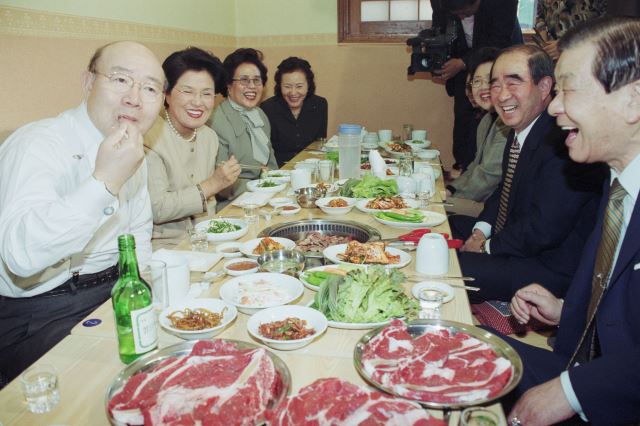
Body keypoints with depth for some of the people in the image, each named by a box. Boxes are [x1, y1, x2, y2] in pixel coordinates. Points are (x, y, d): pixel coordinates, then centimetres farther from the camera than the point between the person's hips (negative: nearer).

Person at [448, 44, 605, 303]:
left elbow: (544, 230, -28)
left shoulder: (563, 141, -27)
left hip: (552, 269, -10)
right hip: (512, 241, 10)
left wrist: (488, 247, -13)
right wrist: (481, 231, 0)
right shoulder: (519, 131, 4)